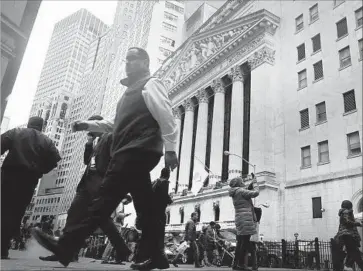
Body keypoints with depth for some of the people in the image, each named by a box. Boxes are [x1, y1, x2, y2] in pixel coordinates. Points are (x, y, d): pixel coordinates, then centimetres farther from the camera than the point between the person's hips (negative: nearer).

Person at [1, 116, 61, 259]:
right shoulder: (47, 141, 13)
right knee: (15, 213, 4)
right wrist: (40, 171, 9)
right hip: (29, 179, 1)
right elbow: (54, 159, -1)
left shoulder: (15, 132, 11)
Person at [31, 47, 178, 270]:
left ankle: (66, 248, -12)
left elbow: (166, 117, -10)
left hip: (138, 151, -9)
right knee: (145, 206, 7)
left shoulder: (150, 85, 1)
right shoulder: (131, 91, 28)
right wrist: (90, 125, 21)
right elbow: (119, 124, 32)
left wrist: (170, 149, -17)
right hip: (131, 153, 9)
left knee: (106, 197, -13)